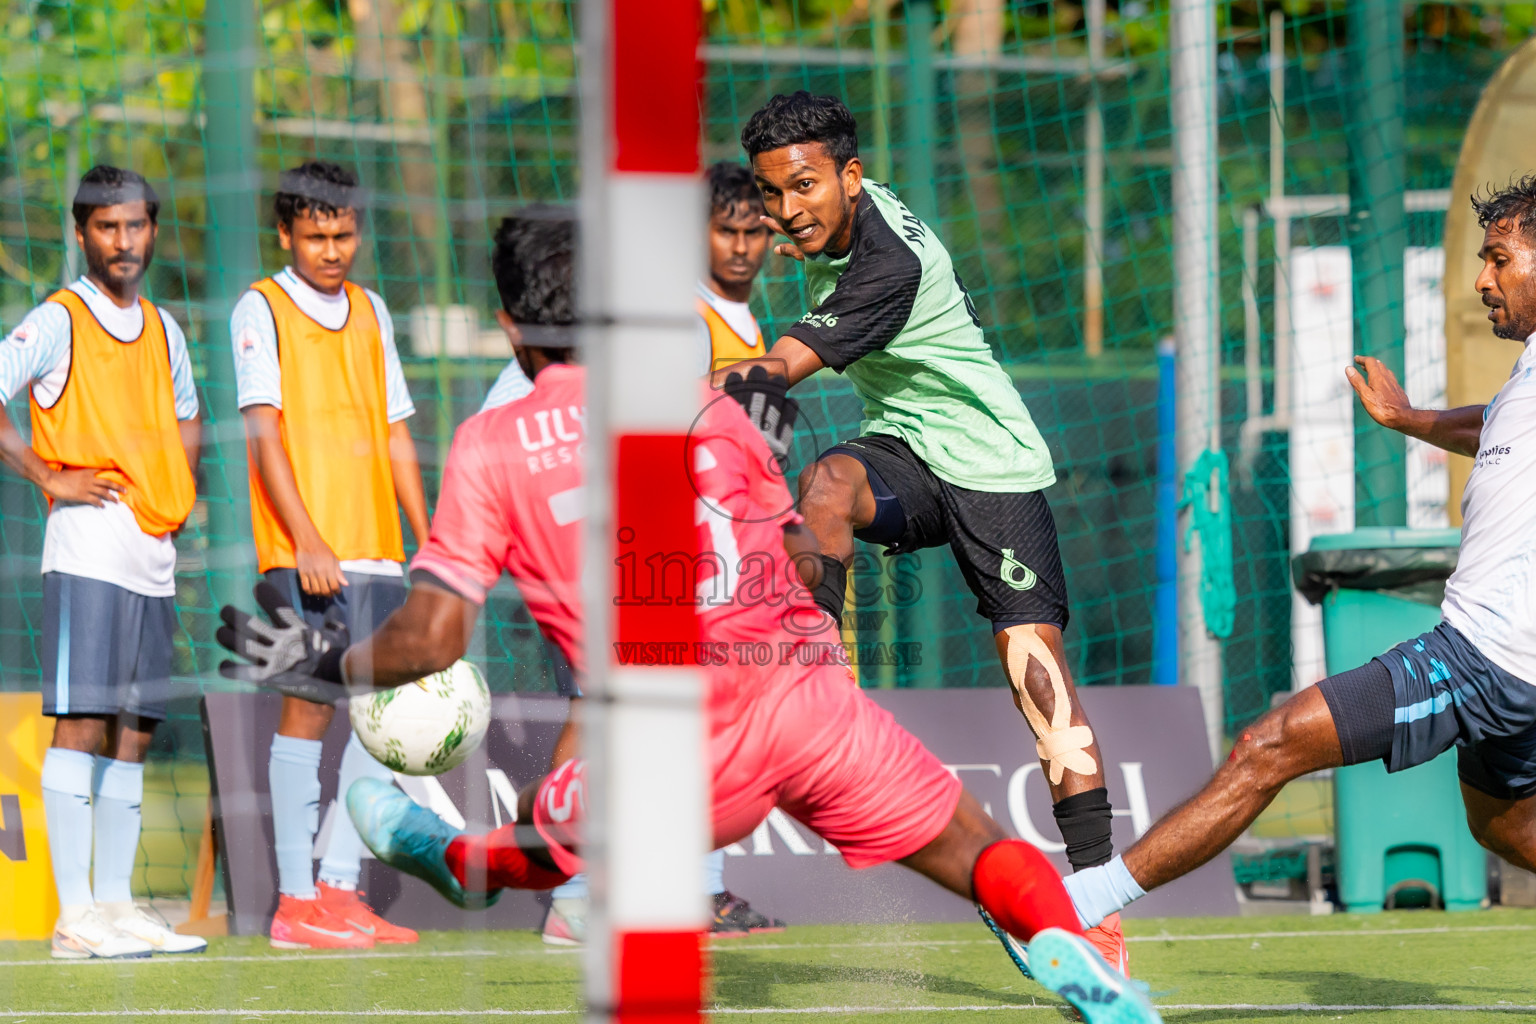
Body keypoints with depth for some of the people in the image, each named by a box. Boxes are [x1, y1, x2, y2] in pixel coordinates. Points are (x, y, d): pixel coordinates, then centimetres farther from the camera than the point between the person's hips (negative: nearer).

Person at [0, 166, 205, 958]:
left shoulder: (163, 329, 17)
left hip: (155, 558, 7)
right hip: (87, 551, -7)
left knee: (133, 735, 7)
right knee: (82, 723, -10)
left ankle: (115, 906, 12)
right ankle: (75, 917, -12)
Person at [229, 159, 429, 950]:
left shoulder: (370, 312, 16)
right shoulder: (261, 309, -1)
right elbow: (264, 431, -9)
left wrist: (428, 542, 13)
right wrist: (307, 540, -18)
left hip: (376, 549, 6)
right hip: (303, 551, -6)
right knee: (309, 702, -8)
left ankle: (340, 888, 8)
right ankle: (296, 901, -6)